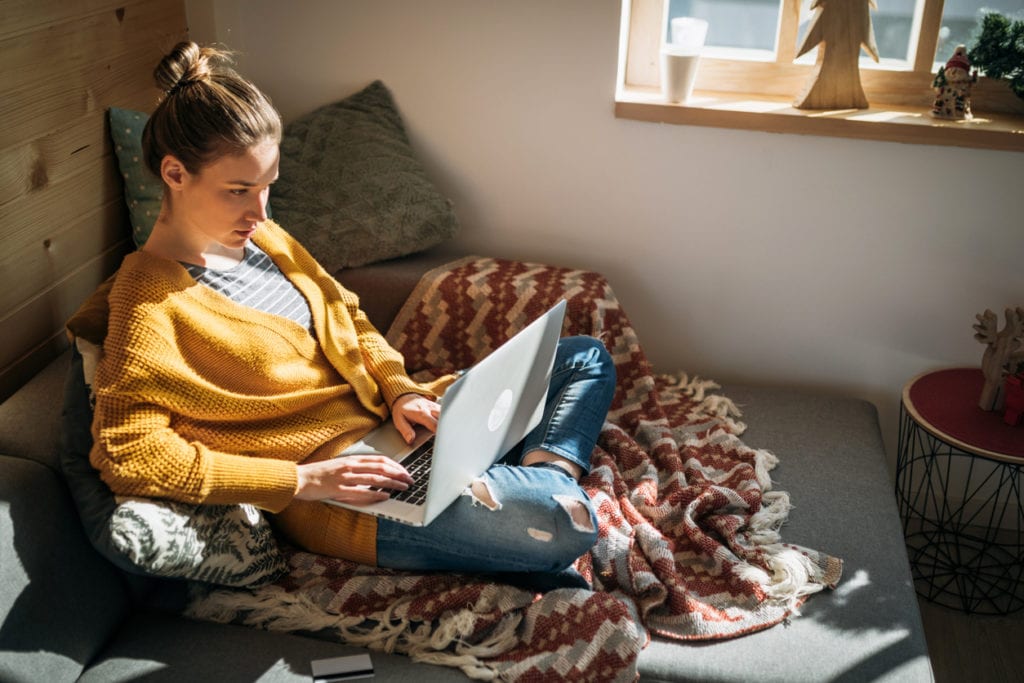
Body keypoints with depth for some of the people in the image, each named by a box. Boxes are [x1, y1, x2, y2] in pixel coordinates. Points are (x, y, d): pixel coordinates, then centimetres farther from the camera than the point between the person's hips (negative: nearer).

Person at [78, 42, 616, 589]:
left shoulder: (261, 237, 8)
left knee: (586, 358, 11)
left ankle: (543, 475, -10)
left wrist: (400, 389, -2)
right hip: (329, 498, -9)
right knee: (563, 524, -31)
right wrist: (301, 479, -22)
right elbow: (127, 454, -22)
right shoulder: (150, 302, -15)